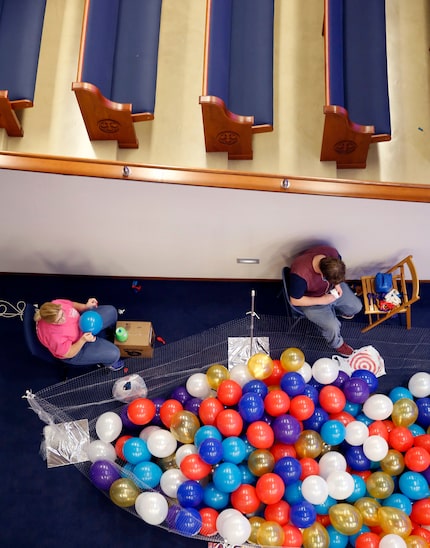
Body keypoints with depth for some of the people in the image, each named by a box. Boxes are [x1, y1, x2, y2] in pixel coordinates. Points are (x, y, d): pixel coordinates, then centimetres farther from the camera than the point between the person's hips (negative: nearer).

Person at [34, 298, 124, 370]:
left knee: (111, 311, 4)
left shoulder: (57, 305, -25)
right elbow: (69, 353, -25)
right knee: (113, 353, -15)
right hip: (76, 348, -6)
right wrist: (83, 340, -38)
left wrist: (85, 306, -18)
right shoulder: (54, 336, -41)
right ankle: (108, 361, 27)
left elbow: (72, 305, -2)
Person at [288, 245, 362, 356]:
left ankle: (338, 311, 41)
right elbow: (295, 301, -27)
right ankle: (337, 344, 21)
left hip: (332, 290, 5)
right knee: (332, 327, -14)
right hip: (311, 300, -5)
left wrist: (337, 285, -16)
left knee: (356, 307, 8)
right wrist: (322, 300, -26)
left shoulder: (332, 253, -27)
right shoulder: (300, 275, -43)